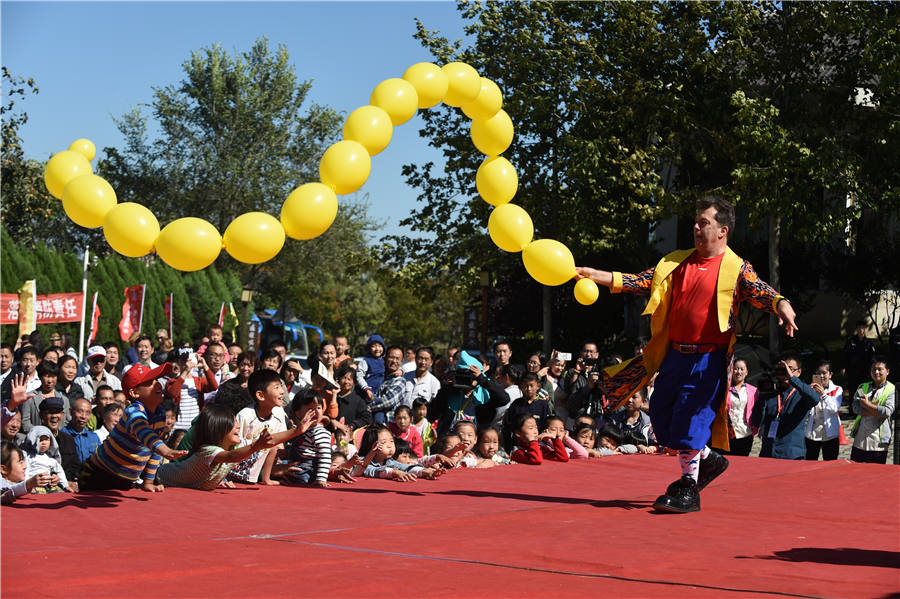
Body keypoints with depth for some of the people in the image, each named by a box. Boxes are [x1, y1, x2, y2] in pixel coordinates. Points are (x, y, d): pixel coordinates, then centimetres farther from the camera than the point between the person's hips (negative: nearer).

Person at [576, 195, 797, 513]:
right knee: (661, 418, 11)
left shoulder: (736, 268, -4)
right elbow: (641, 281, 8)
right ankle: (708, 460, 31)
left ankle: (688, 490, 5)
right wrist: (596, 275, -2)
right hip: (674, 355, 6)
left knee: (688, 421, -9)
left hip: (708, 360, -6)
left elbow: (759, 291, -18)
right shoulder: (676, 262, 12)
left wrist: (781, 304, -41)